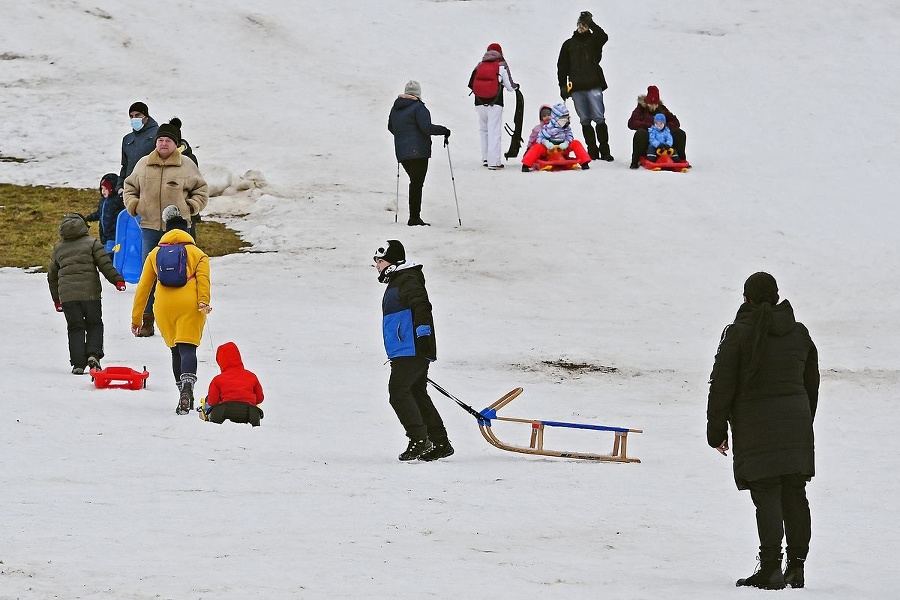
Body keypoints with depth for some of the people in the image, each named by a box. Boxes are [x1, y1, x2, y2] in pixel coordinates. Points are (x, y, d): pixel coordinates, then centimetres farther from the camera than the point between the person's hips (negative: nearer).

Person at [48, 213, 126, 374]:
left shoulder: (58, 249, 17)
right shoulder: (92, 243, 4)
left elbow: (52, 276, 23)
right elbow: (105, 264, -8)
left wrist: (56, 299, 31)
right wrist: (117, 280, -5)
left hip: (67, 294, 2)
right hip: (90, 292, -2)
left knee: (75, 328, 7)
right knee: (94, 324, 11)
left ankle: (78, 363, 0)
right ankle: (93, 354, -10)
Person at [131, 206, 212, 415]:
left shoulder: (155, 254, 20)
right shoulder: (197, 254, 14)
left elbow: (143, 288, 19)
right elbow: (203, 278, -6)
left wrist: (136, 318, 22)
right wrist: (203, 301, -20)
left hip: (164, 307, 2)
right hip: (190, 305, -2)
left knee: (176, 350, 16)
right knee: (188, 348, -11)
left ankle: (185, 397, 16)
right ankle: (187, 385, -38)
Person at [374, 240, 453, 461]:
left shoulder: (407, 280, -10)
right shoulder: (397, 281, 24)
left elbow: (421, 306, -24)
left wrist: (423, 334, -34)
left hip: (412, 350, -11)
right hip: (410, 351, 11)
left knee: (398, 392, -13)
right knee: (417, 394, 11)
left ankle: (419, 440, -14)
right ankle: (440, 442, 13)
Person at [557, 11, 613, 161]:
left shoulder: (593, 40, 9)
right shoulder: (568, 44, 16)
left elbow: (603, 37, -16)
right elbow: (562, 67, 17)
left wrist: (591, 23, -13)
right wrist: (563, 86, 9)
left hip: (593, 86, -3)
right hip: (576, 88, 3)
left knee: (599, 118, -9)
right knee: (585, 120, 4)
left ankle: (604, 151, -7)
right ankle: (592, 151, 9)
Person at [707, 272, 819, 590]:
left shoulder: (740, 334, -6)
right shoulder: (799, 334, 10)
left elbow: (722, 386, -7)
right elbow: (812, 384, 18)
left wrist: (716, 430, 0)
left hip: (756, 426, -5)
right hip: (795, 421, 5)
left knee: (767, 495, -8)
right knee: (794, 494, 8)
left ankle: (770, 567, -14)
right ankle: (796, 565, 8)